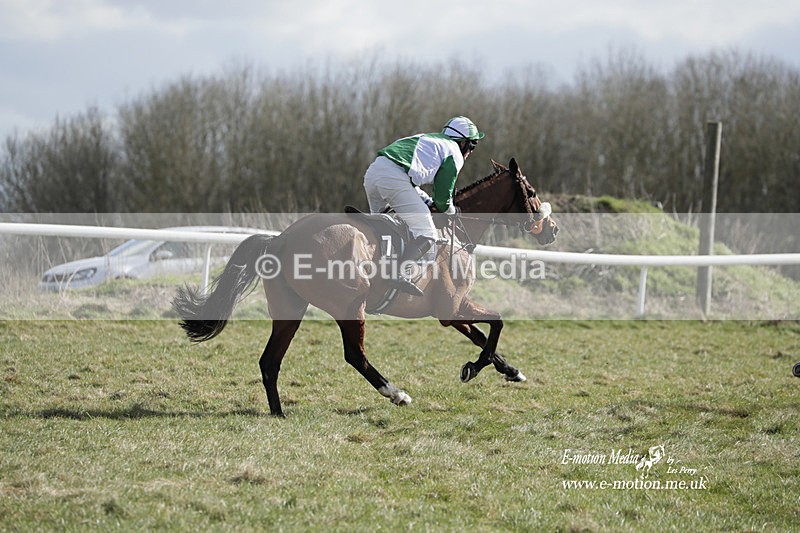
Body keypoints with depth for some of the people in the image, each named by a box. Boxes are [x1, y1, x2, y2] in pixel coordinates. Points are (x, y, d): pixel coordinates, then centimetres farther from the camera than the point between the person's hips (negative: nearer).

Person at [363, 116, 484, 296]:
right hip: (394, 178, -8)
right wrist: (451, 212, 28)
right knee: (426, 235, -7)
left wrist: (429, 202, 32)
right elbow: (443, 196, 7)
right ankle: (399, 273, -24)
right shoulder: (454, 154, 11)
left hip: (372, 171, 8)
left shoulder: (427, 140, 35)